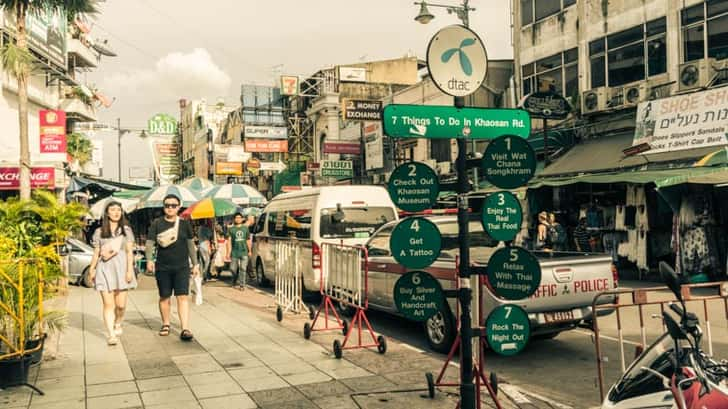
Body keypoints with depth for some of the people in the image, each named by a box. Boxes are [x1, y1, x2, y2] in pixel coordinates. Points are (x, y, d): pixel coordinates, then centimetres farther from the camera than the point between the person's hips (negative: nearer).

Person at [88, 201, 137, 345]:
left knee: (121, 304, 1)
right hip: (104, 269, 0)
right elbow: (96, 253, 13)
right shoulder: (99, 232, 10)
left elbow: (130, 252, 5)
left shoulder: (126, 230, 10)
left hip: (121, 267, 0)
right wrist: (91, 269, 9)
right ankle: (111, 334, -7)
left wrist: (130, 270, -3)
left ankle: (117, 325, 29)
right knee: (108, 304, -7)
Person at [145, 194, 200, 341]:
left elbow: (191, 245, 10)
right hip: (162, 267, 1)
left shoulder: (184, 224, 5)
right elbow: (150, 243, 0)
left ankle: (185, 329, -9)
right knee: (164, 297, 11)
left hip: (182, 267, 0)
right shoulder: (157, 223, 2)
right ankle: (165, 324, 29)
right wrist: (149, 260, -15)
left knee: (182, 297, -7)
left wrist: (195, 263, 9)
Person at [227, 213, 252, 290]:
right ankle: (235, 281, 32)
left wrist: (249, 250, 14)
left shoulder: (245, 228, 8)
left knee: (243, 269, -5)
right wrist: (228, 252, -7)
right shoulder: (231, 229, 2)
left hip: (244, 252, 0)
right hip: (234, 252, 0)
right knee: (233, 268, 6)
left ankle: (242, 284, 1)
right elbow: (229, 241, -1)